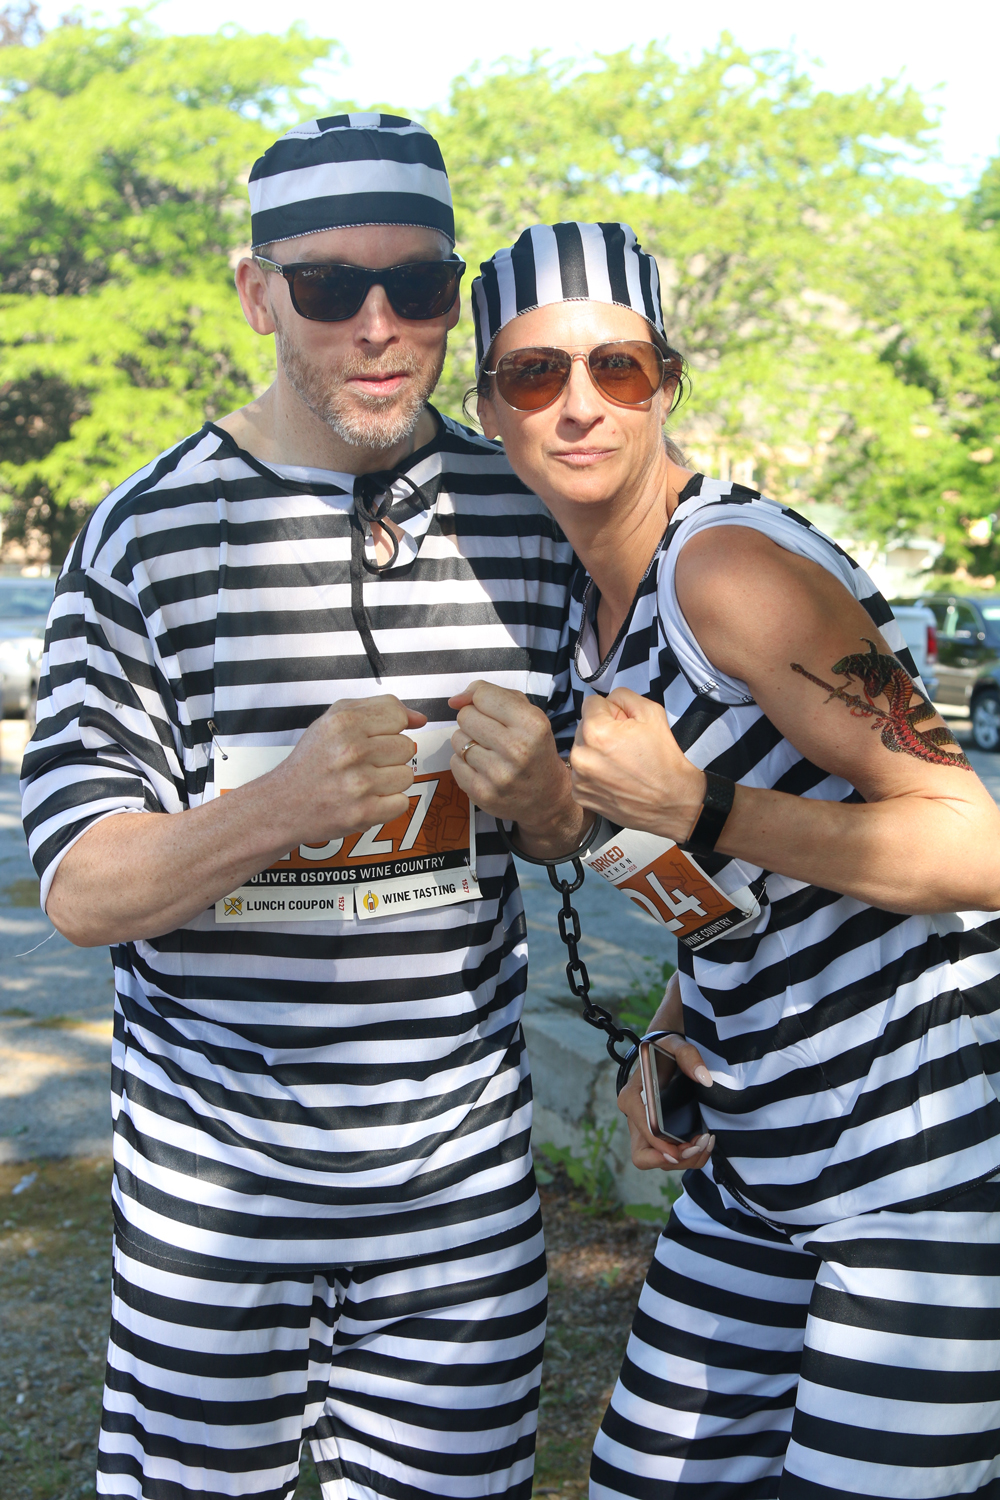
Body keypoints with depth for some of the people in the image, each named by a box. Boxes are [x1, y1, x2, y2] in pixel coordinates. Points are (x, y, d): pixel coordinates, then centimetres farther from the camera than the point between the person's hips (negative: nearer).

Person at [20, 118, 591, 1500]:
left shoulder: (525, 515, 0)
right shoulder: (151, 532, -10)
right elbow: (78, 891, -12)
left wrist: (538, 786, -14)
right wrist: (279, 805, -30)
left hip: (463, 1168, 3)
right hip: (211, 1171, -2)